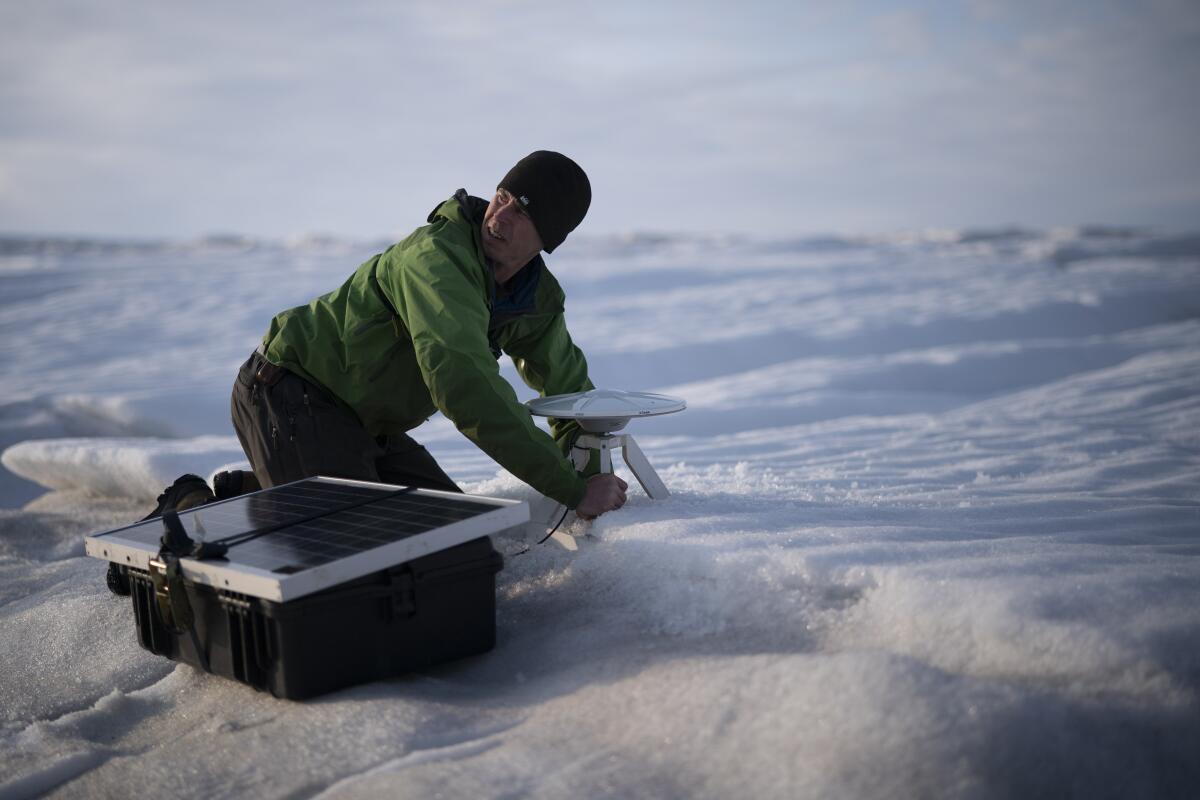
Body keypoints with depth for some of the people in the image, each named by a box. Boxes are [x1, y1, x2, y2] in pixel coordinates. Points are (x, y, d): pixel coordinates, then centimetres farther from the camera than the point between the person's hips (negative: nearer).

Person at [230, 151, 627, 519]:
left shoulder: (541, 298, -2)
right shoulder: (439, 256, -30)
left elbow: (568, 382, 16)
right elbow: (467, 385, -41)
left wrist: (592, 479, 5)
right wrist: (572, 489, -38)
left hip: (366, 424, 9)